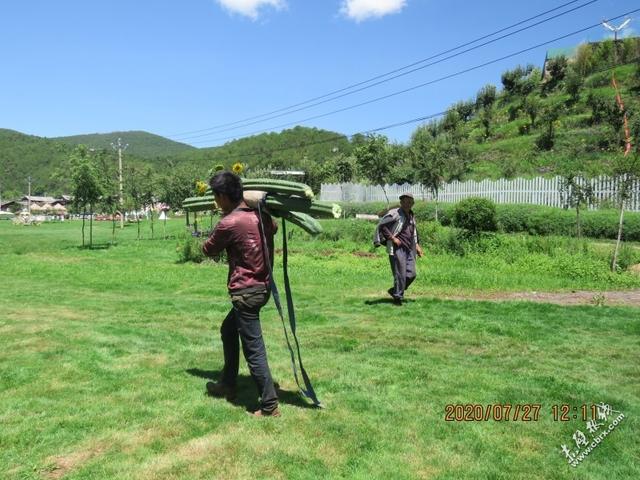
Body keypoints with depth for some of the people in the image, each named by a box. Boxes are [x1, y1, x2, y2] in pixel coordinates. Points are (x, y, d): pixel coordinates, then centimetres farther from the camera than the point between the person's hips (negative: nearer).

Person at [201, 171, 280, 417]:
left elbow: (208, 250, -1)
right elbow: (274, 228, 28)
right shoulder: (261, 214, 3)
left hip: (246, 292, -9)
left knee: (254, 351, -1)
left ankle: (270, 406, 8)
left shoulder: (228, 223, -19)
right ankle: (228, 385, 37)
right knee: (228, 331, 26)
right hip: (262, 285, 9)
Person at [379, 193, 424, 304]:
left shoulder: (411, 216, 17)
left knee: (411, 274, 4)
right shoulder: (394, 213, -8)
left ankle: (394, 291, 23)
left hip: (409, 249, 8)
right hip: (397, 248, -8)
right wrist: (392, 238, -15)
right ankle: (398, 297, 9)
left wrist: (417, 245, 19)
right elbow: (382, 225, -13)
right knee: (400, 274, -6)